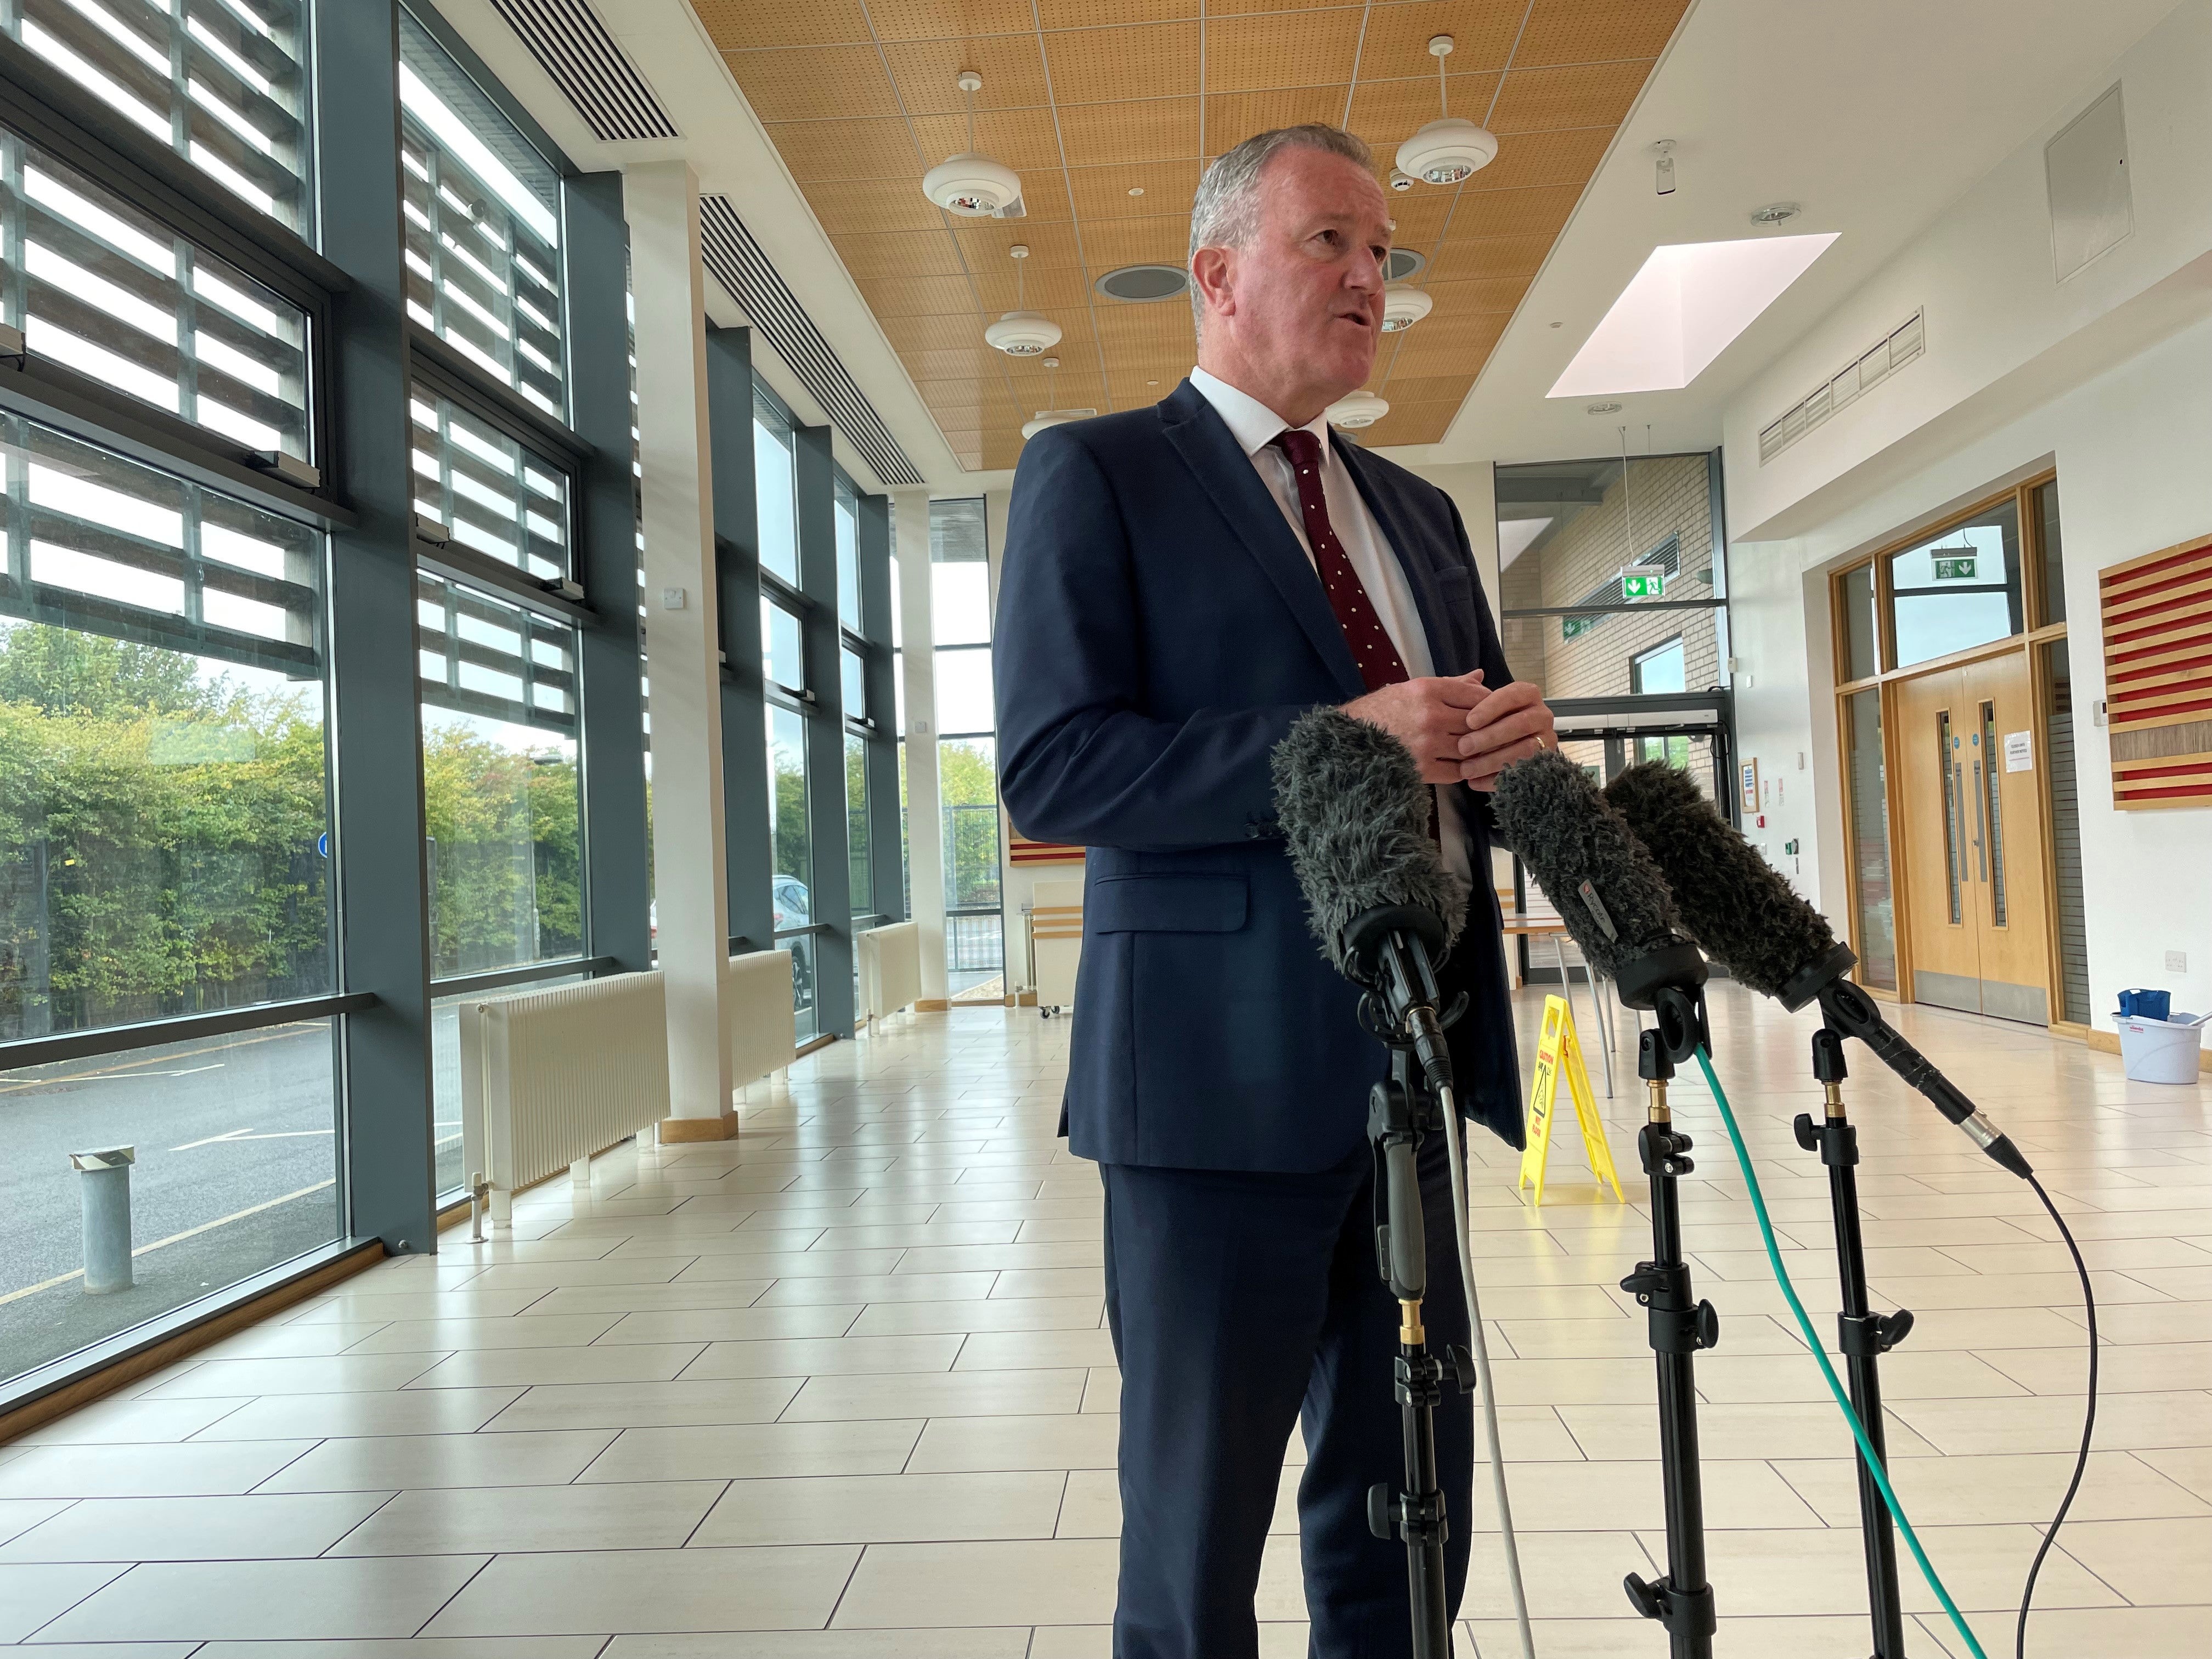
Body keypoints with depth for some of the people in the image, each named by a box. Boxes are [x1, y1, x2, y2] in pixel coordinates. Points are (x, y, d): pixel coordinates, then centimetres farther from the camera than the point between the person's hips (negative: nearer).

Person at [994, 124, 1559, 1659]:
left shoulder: (1417, 512, 19)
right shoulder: (1096, 472, -1)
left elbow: (1468, 741, 22)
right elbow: (1051, 767, -13)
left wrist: (1505, 743, -2)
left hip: (1412, 1066, 7)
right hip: (1222, 1071, -6)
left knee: (1411, 1504, 17)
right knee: (1198, 1522, 8)